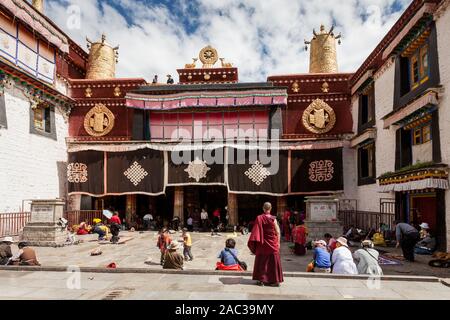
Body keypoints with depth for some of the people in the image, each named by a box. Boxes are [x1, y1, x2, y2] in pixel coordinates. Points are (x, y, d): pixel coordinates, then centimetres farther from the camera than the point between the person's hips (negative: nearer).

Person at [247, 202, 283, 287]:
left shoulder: (259, 218, -7)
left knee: (262, 262, 11)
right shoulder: (273, 219, -10)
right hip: (272, 244, -1)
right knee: (273, 262, 8)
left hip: (262, 244, 1)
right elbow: (278, 232, -6)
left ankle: (261, 280, 14)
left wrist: (256, 243, 4)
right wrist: (278, 243, 4)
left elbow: (255, 232, -5)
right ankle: (275, 280, 10)